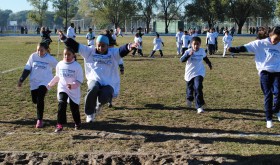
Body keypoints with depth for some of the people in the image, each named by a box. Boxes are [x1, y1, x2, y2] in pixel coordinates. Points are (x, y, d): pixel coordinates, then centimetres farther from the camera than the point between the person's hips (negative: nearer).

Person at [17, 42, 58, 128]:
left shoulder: (51, 59, -9)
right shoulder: (33, 56, -2)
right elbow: (27, 69, 5)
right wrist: (21, 80, 5)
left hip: (45, 82, -4)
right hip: (34, 82, 4)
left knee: (40, 99, -20)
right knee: (35, 100, 9)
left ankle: (39, 120, -8)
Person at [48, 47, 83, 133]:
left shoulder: (77, 66, -12)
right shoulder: (60, 64, 1)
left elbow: (79, 80, -13)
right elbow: (57, 77, 19)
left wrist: (72, 85, -30)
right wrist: (50, 84, 27)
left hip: (74, 91, -2)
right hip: (62, 89, 2)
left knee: (74, 108, 8)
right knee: (61, 104, -20)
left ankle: (77, 123, 36)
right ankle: (60, 125, -20)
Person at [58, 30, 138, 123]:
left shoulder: (113, 53, 8)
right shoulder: (89, 52, 11)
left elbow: (122, 50, -11)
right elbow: (76, 46, 8)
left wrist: (129, 47, -33)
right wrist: (64, 38, -2)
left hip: (108, 83, 0)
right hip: (94, 80, 0)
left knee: (105, 97, -30)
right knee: (93, 89, -35)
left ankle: (99, 104, 13)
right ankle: (90, 114, -10)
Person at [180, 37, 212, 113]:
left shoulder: (202, 51, -2)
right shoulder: (188, 51, -14)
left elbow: (205, 58, 20)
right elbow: (182, 60, -28)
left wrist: (209, 64, 34)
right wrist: (189, 55, -41)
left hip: (199, 73, 0)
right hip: (190, 73, 0)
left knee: (198, 88, -20)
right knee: (190, 89, 17)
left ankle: (199, 106, -17)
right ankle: (189, 99, 51)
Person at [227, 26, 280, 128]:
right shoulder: (260, 44, -2)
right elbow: (245, 48, -8)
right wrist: (233, 49, -20)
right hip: (265, 72, -3)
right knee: (268, 95, -2)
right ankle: (268, 119, 7)